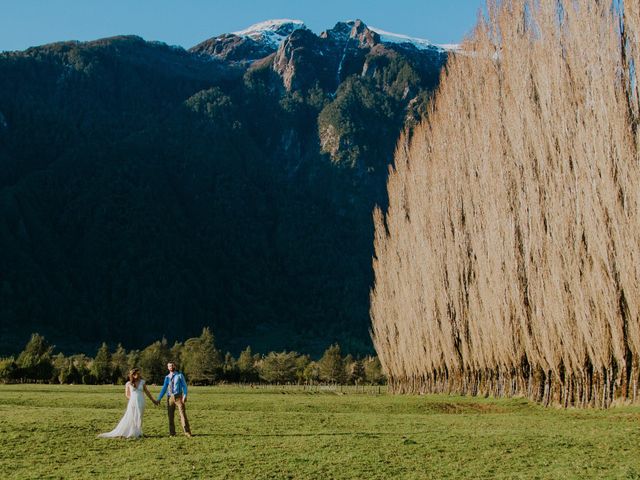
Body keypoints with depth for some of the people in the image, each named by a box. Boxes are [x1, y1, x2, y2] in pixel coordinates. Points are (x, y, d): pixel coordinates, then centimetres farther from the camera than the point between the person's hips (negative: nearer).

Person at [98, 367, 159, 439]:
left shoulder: (142, 382, 6)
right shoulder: (129, 384, 3)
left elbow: (147, 392, 14)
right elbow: (127, 394, 12)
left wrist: (153, 400, 18)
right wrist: (133, 399, -2)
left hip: (141, 403, 1)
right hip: (132, 403, -1)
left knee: (139, 418, 1)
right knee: (129, 418, -2)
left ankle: (137, 433, 8)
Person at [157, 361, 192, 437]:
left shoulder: (180, 375, 3)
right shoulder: (167, 378, 13)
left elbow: (184, 386, -3)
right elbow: (164, 389, 11)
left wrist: (185, 396, -16)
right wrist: (159, 399, 3)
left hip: (179, 397, -3)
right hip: (170, 398, 3)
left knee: (183, 414, -9)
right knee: (170, 416, 2)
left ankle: (187, 432, -8)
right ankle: (172, 433, 10)